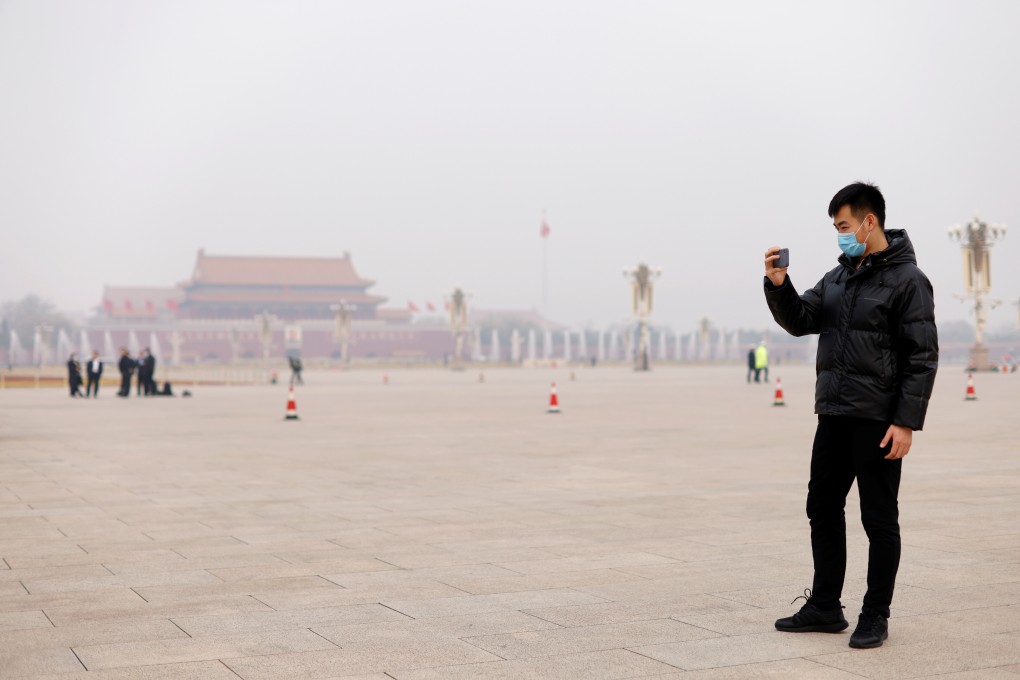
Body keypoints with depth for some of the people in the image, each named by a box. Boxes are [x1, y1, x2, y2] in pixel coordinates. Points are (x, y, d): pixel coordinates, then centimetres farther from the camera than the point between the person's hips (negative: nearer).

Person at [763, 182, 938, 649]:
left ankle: (875, 616, 13)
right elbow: (800, 321, 10)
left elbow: (922, 357, -13)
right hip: (833, 415, 8)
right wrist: (778, 285, -9)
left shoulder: (906, 279, -9)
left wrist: (907, 422, -18)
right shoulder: (838, 277, 13)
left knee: (879, 520, 2)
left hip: (878, 421, -8)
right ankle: (825, 607, 24)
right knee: (822, 509, 13)